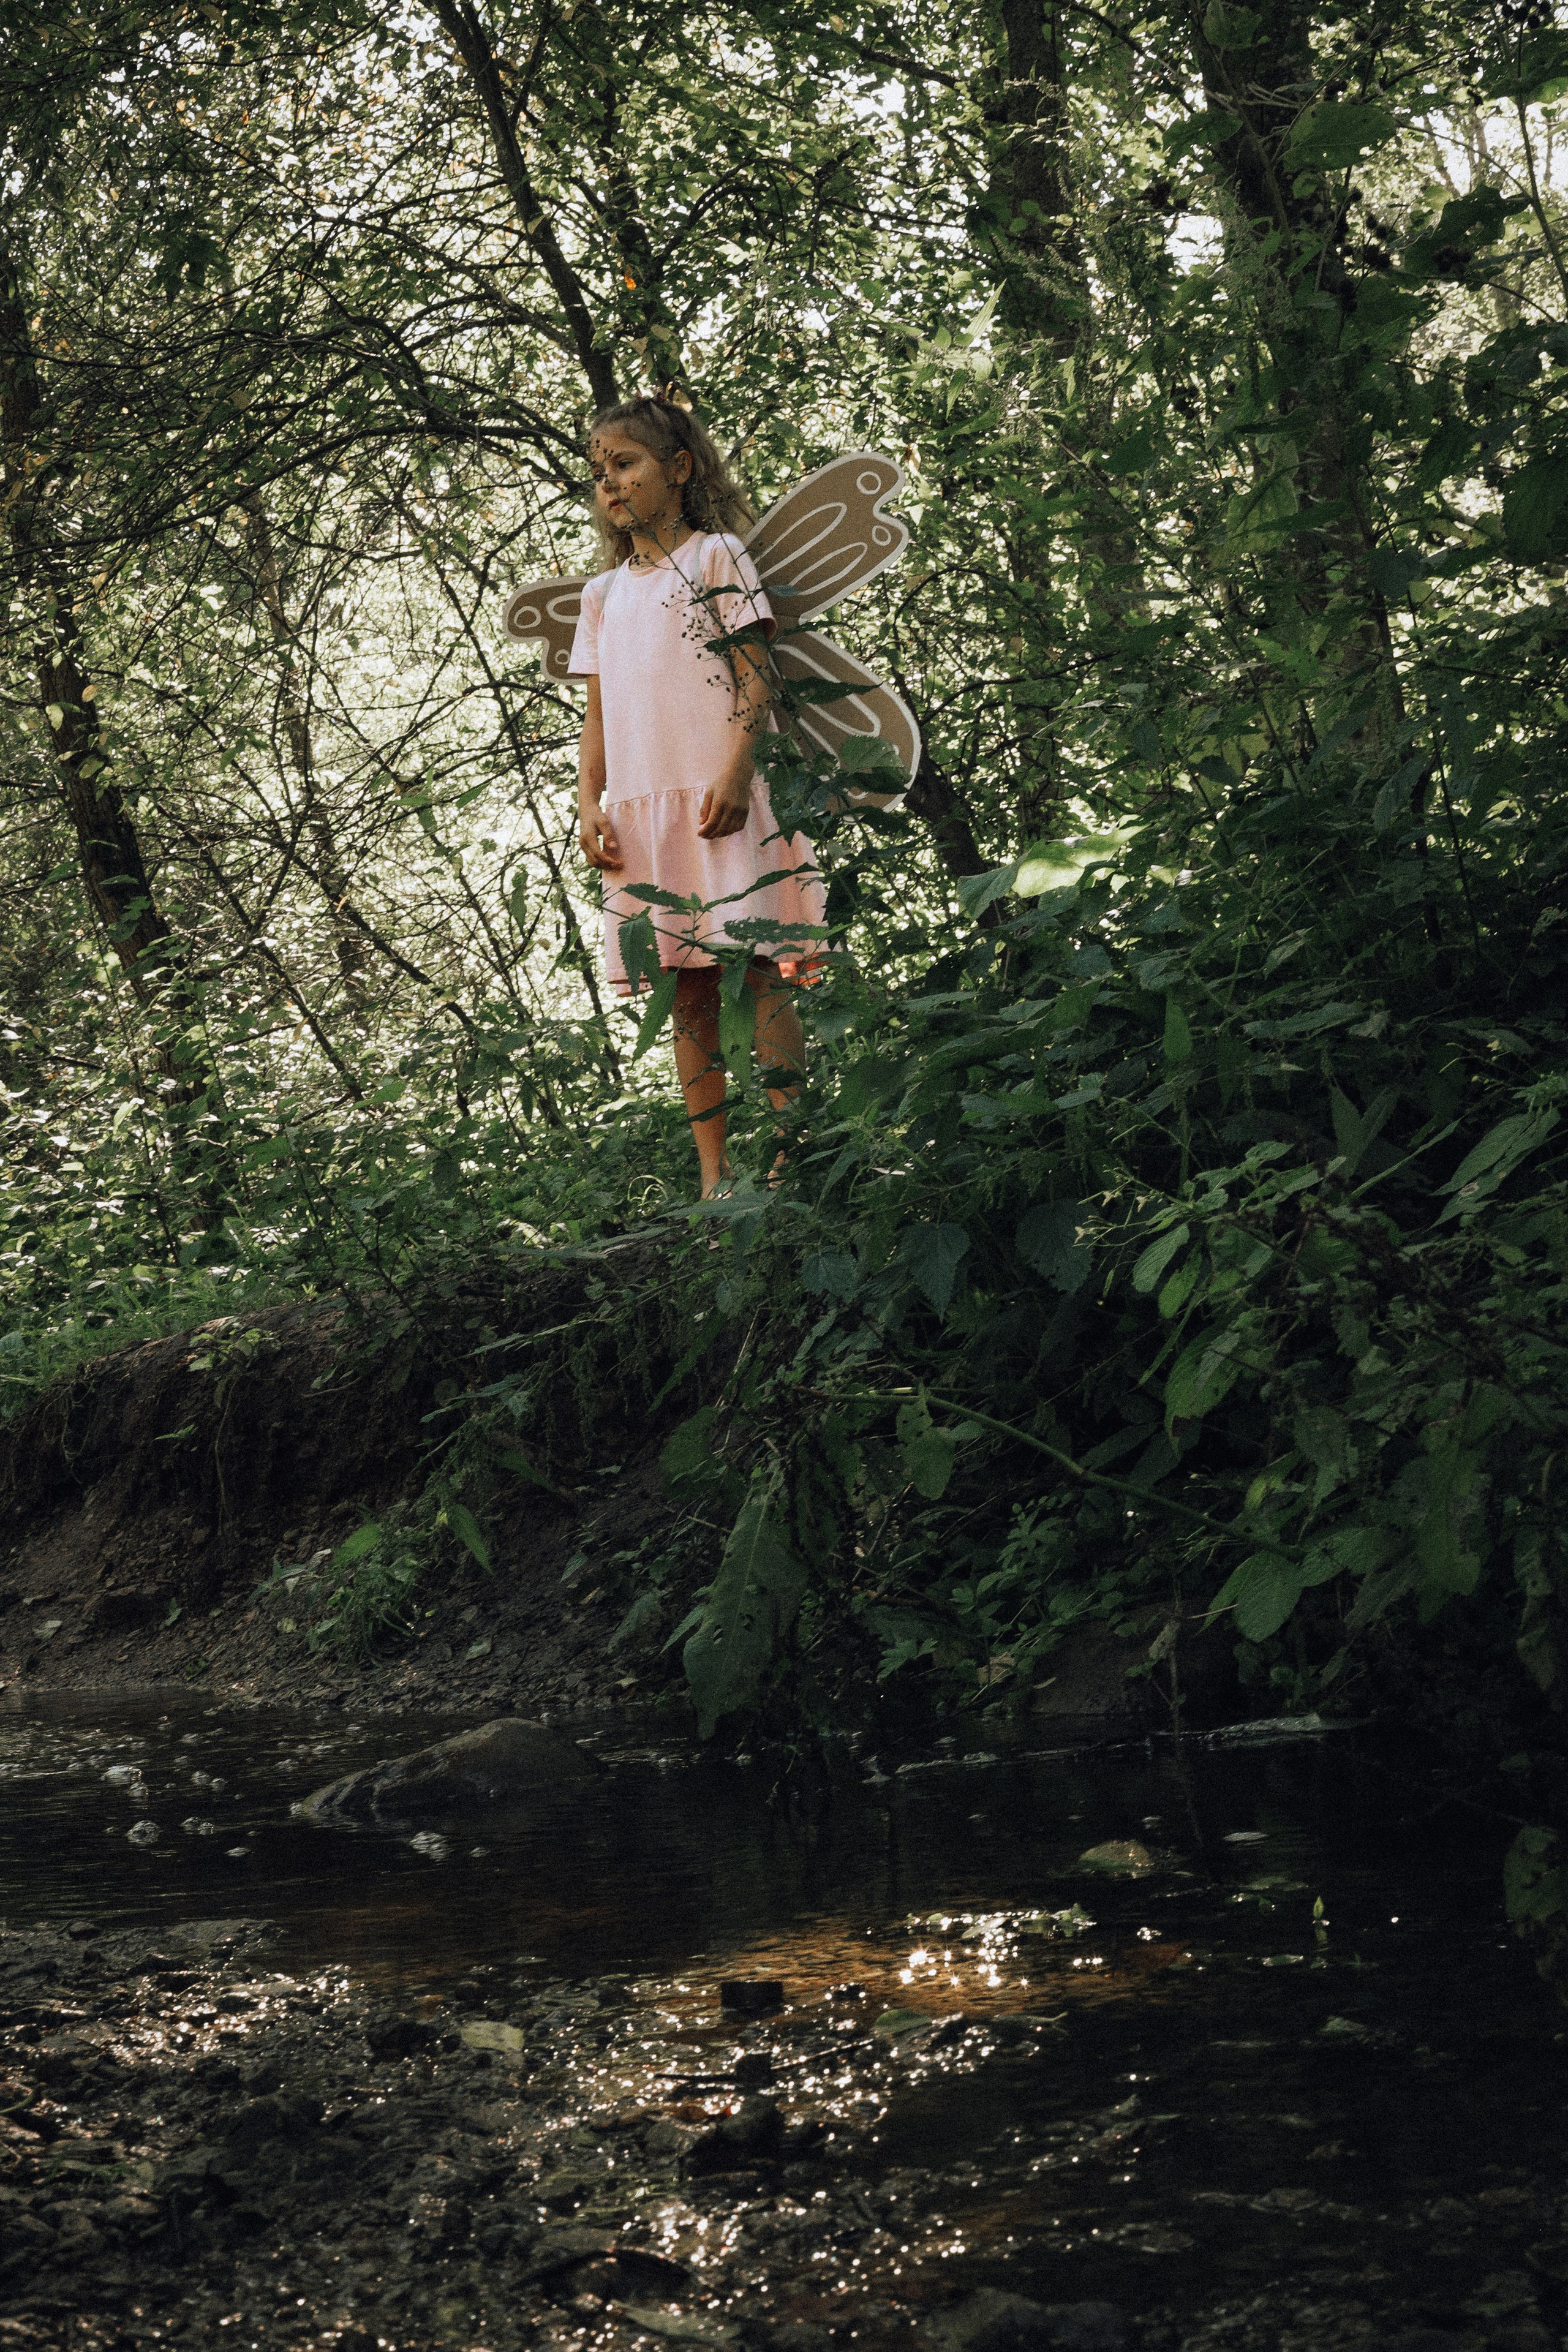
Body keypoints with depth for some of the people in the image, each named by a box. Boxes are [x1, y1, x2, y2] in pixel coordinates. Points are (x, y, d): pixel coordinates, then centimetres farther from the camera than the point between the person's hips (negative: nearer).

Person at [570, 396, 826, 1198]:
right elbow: (598, 713, 19)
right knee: (686, 991, 2)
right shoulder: (604, 593, 20)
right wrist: (589, 801, 4)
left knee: (758, 970, -10)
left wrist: (734, 773, -17)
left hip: (719, 796, -5)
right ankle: (713, 1174, 3)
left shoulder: (716, 556, 5)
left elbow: (755, 679, -3)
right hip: (640, 808, 5)